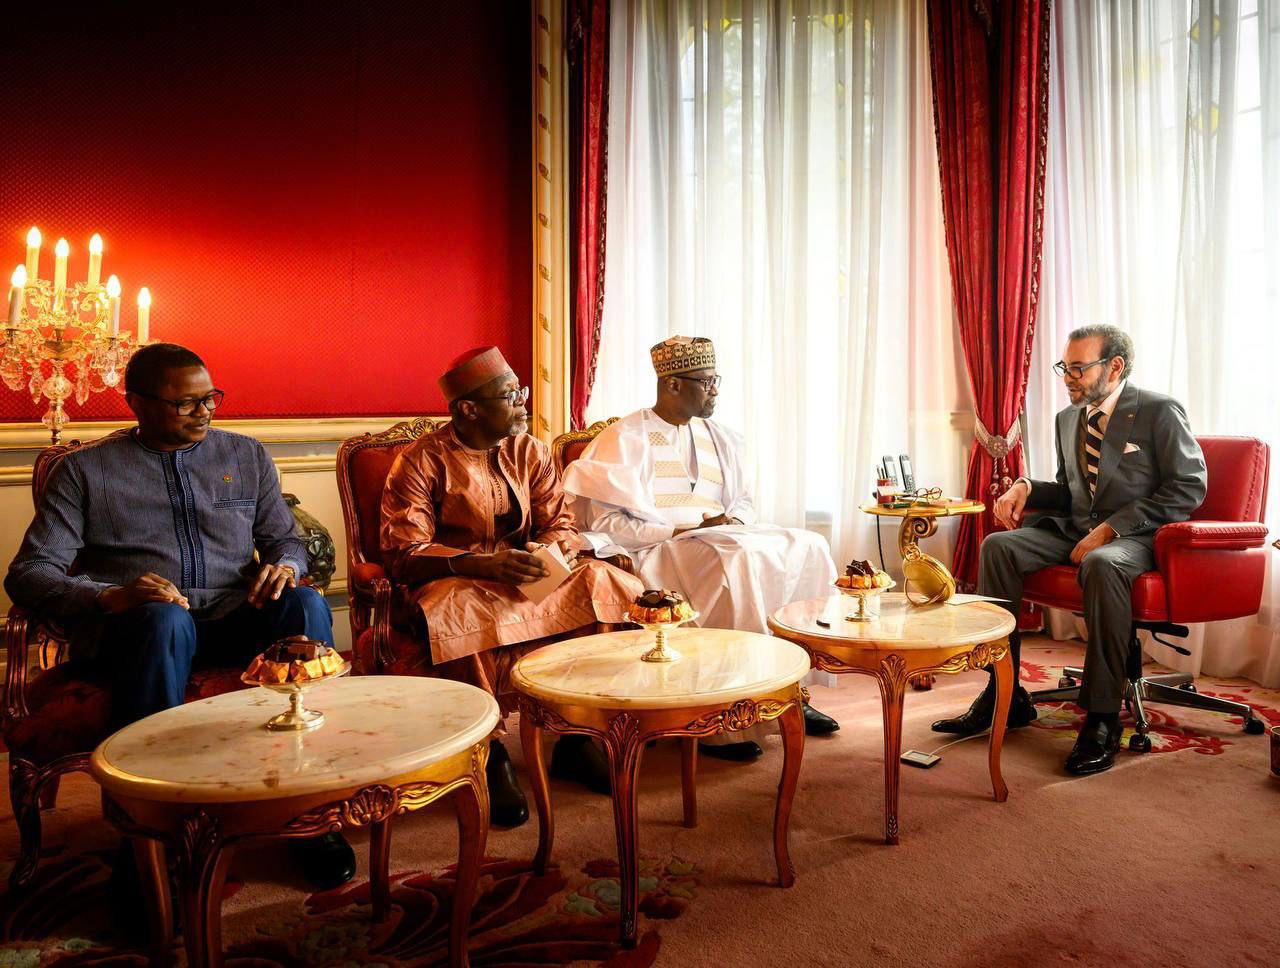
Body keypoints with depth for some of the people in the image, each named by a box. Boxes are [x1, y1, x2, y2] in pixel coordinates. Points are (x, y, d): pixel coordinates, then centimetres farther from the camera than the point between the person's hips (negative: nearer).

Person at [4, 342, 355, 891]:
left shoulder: (246, 455, 18)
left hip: (234, 618, 2)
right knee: (165, 619, -38)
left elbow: (285, 538, 19)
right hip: (132, 626, -2)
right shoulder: (85, 470, 10)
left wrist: (284, 565, -8)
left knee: (304, 604, -31)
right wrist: (109, 596, -19)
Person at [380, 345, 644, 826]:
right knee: (458, 615, -39)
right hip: (455, 582, -4)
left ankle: (577, 737, -11)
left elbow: (562, 526, 7)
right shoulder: (420, 461, -5)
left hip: (527, 579, 4)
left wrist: (551, 552, -18)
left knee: (604, 581, -21)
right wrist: (483, 564, -26)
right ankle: (491, 756, -21)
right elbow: (405, 553, -12)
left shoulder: (530, 451, 10)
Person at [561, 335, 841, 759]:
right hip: (656, 552, -7)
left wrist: (733, 522, -4)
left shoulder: (721, 439, 18)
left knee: (806, 547, -14)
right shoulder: (625, 438, -3)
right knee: (735, 561, -35)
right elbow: (606, 522, -10)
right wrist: (684, 530, -16)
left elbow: (743, 503, 21)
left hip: (723, 540, 7)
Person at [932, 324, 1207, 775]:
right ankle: (1003, 692, -13)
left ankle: (1102, 718, -28)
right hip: (1076, 530, 7)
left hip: (1135, 536, -6)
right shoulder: (1067, 419, 15)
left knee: (1101, 564, -40)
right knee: (998, 546, -17)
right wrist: (1026, 488, -1)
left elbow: (1189, 488, -11)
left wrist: (1111, 528, -18)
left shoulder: (1160, 412, -5)